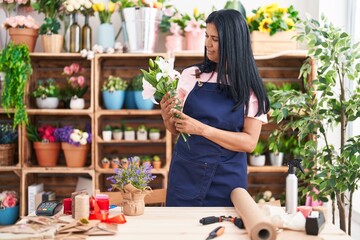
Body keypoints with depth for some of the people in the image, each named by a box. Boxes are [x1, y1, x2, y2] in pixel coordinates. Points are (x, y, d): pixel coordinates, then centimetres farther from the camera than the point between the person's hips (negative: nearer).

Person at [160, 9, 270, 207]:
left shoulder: (249, 87, -3)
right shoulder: (190, 75, 2)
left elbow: (249, 142, -11)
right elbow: (175, 129, 10)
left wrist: (202, 129, -20)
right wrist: (167, 117, -13)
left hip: (227, 181, -1)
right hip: (185, 175, 2)